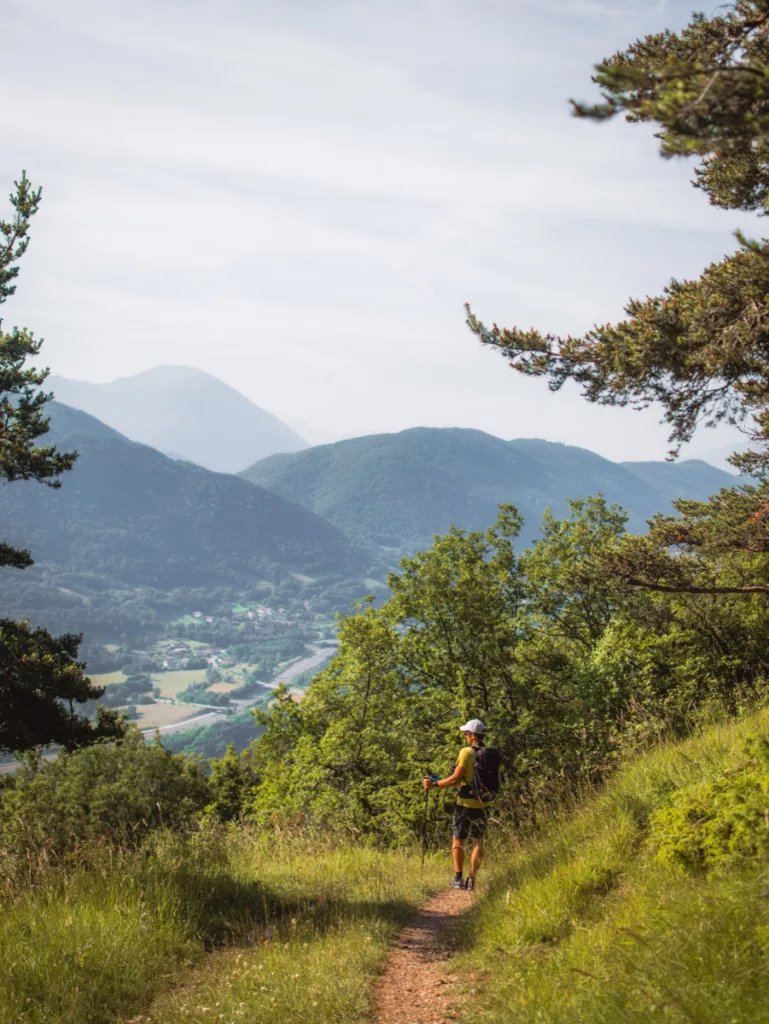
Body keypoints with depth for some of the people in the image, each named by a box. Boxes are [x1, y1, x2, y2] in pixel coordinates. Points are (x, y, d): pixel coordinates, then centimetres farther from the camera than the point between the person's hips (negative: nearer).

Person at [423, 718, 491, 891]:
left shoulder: (467, 752, -13)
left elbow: (456, 778, -16)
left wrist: (434, 784, -7)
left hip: (466, 803, -5)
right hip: (483, 804, 5)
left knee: (458, 839, 8)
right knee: (478, 841, 9)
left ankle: (458, 879, 7)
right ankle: (472, 880, 6)